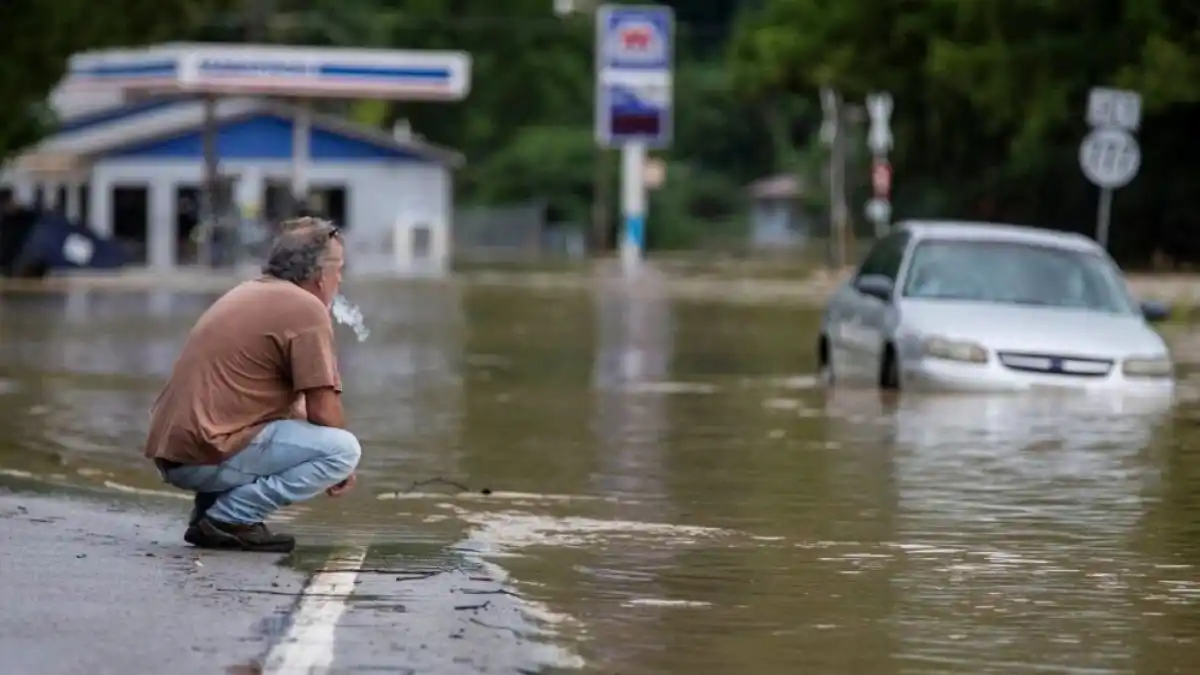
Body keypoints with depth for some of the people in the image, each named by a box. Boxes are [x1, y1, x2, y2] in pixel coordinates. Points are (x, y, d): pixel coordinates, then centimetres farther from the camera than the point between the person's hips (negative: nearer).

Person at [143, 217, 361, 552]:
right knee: (344, 449, -12)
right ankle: (231, 518, -11)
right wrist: (342, 466, 9)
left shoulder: (249, 293, 22)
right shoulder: (307, 309, -7)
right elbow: (323, 413, -9)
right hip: (208, 456, -10)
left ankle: (210, 509, 14)